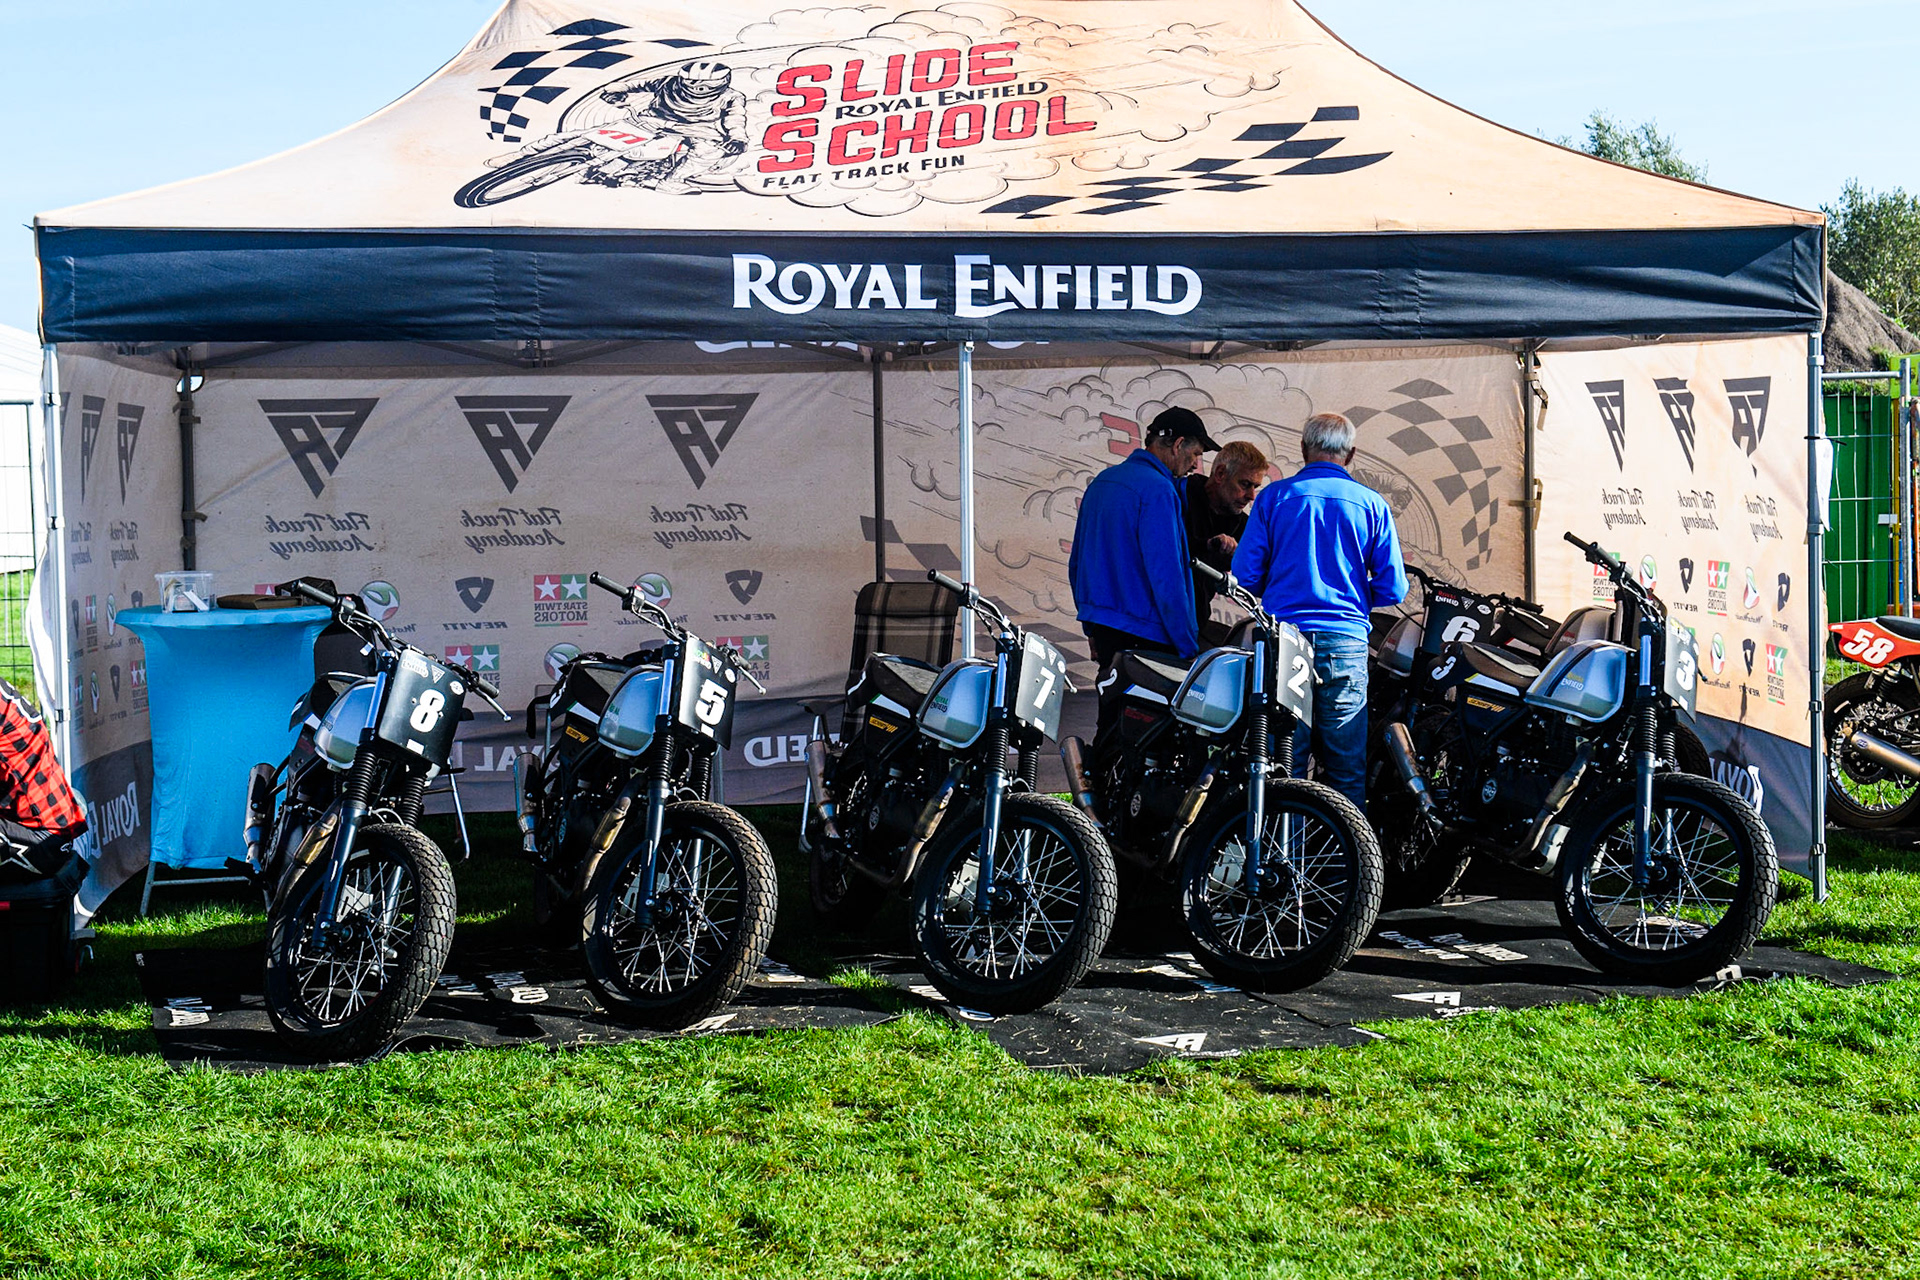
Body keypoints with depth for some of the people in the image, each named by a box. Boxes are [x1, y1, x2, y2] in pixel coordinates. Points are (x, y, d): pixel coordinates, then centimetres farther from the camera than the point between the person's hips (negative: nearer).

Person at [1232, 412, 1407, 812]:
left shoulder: (1274, 497, 3)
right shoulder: (1372, 504, 4)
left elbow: (1245, 574, 0)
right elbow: (1393, 588, 2)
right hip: (1346, 644, 0)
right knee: (1346, 770, 5)